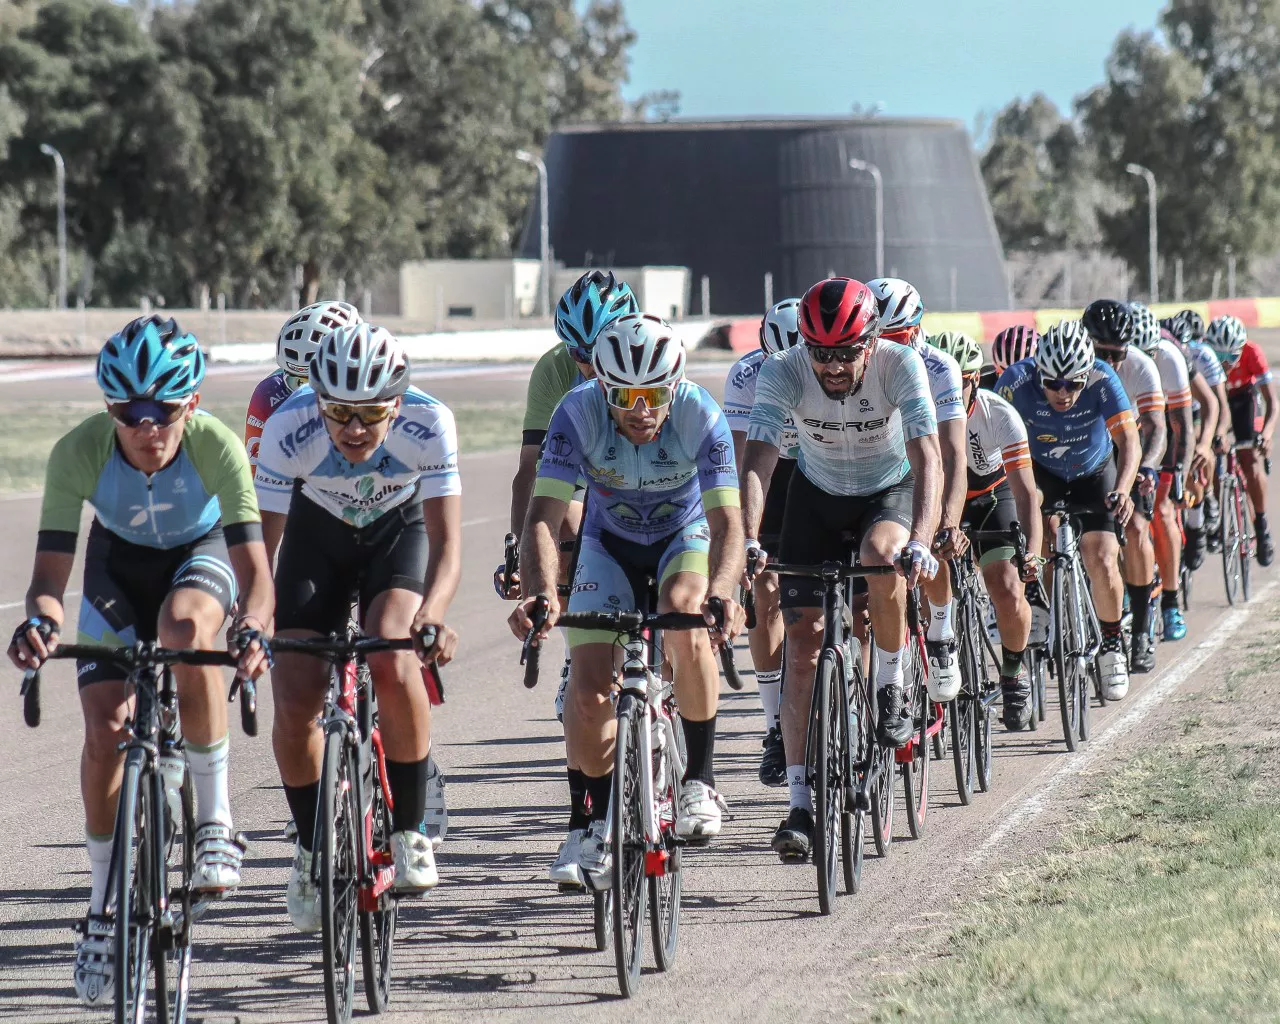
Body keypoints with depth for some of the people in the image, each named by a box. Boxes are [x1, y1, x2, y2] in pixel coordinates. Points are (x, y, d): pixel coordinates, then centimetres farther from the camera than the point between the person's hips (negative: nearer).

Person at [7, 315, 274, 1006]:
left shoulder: (216, 446, -35)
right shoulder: (79, 453, -32)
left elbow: (254, 568, -40)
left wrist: (251, 629, -61)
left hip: (200, 554, -2)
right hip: (119, 562, 2)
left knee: (185, 628, -36)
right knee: (105, 732, -12)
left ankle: (214, 820, -21)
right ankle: (105, 901, 8)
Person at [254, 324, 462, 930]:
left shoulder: (428, 425, -33)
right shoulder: (290, 429, -32)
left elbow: (446, 541, -35)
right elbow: (261, 543, -29)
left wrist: (431, 616, -53)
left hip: (399, 531, -1)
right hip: (317, 533, 1)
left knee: (392, 661, -29)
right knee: (294, 704, -11)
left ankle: (410, 833, -12)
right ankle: (311, 848, 13)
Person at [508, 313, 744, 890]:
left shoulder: (700, 416, -30)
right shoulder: (579, 414, -29)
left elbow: (727, 522, -36)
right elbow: (544, 515, -34)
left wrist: (721, 592, -56)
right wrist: (540, 594, -52)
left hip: (685, 537, -1)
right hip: (609, 543, 1)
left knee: (683, 610, -34)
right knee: (588, 693, -13)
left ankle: (700, 779, -19)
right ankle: (588, 827, 8)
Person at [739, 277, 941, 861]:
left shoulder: (900, 365, -30)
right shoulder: (782, 373, -27)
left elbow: (928, 460, -38)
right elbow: (757, 462, -35)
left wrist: (920, 542, -53)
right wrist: (748, 541, -52)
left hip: (891, 491, -1)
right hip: (817, 494, 2)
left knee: (881, 556, -36)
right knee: (803, 642, -9)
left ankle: (892, 689, -11)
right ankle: (799, 805, -6)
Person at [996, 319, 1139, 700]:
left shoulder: (1102, 381, -31)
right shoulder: (1017, 382, -31)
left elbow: (1129, 439, -35)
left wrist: (1122, 490, -52)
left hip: (1094, 474, 0)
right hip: (1041, 472, 0)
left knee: (1101, 561, -15)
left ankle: (1112, 645, 10)